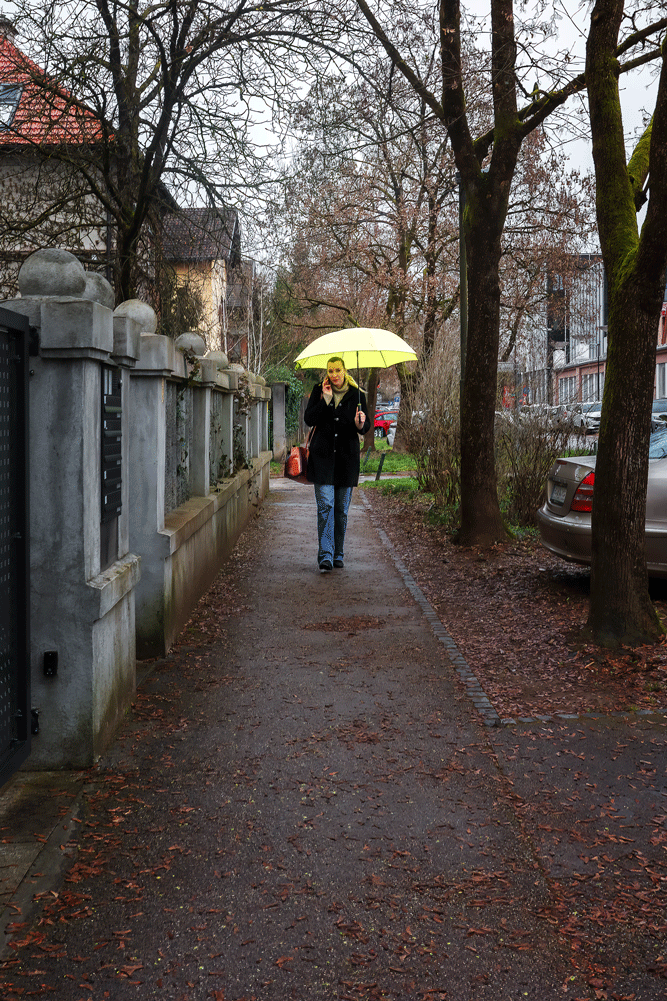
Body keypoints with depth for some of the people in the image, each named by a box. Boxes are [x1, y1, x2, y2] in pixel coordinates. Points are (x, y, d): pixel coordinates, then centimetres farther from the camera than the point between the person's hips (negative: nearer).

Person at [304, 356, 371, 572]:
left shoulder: (357, 395, 3)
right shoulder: (319, 391, 4)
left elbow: (365, 428, 4)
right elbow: (308, 419, -5)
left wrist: (360, 424, -19)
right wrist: (325, 400, -13)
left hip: (347, 457, 1)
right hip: (322, 455, -1)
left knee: (342, 508, 6)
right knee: (325, 505, -10)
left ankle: (338, 554, 17)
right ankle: (325, 555, -12)